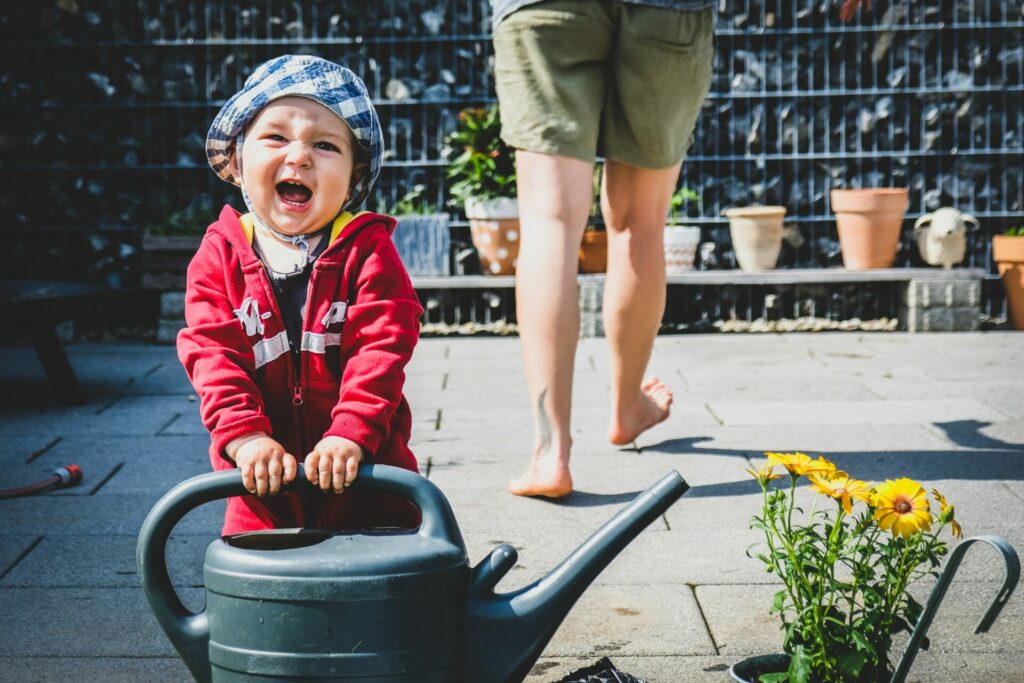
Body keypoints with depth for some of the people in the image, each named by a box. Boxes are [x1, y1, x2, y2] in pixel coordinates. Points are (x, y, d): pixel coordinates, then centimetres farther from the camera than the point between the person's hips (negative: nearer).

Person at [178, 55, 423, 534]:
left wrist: (351, 435, -26)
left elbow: (382, 349, -13)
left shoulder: (368, 249, -4)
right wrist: (245, 436, -23)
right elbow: (212, 354, -8)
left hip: (362, 474, -1)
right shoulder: (218, 256, 1)